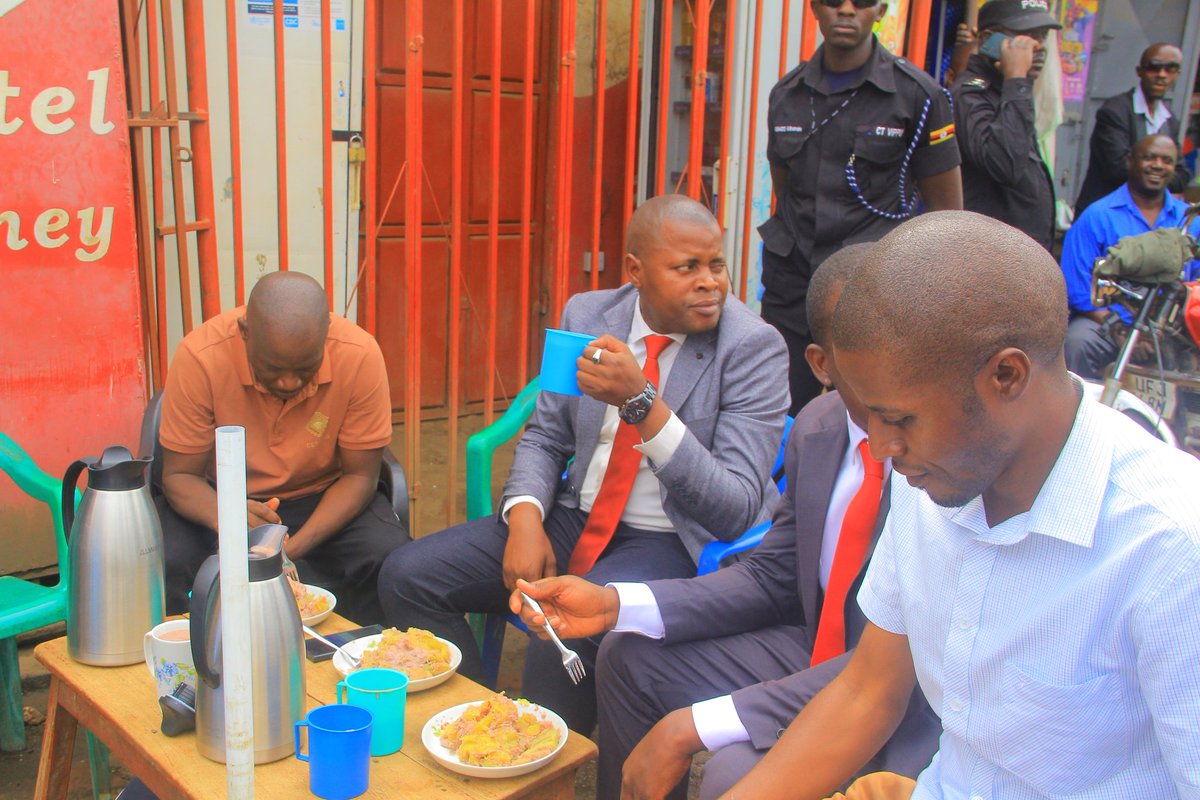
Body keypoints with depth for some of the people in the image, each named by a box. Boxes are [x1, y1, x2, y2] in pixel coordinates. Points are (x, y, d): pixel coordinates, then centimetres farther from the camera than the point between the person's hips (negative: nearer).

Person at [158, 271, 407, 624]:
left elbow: (359, 476, -13)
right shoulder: (201, 357, -22)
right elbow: (179, 475, -14)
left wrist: (294, 547, -28)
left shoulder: (360, 356, -22)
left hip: (323, 499, 0)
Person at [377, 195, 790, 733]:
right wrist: (525, 518, -12)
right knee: (408, 576, -7)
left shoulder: (753, 346, -14)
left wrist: (641, 401, -31)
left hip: (670, 545, -5)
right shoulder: (586, 314, 2)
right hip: (576, 519, 6)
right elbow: (544, 436, 10)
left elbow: (736, 510, -20)